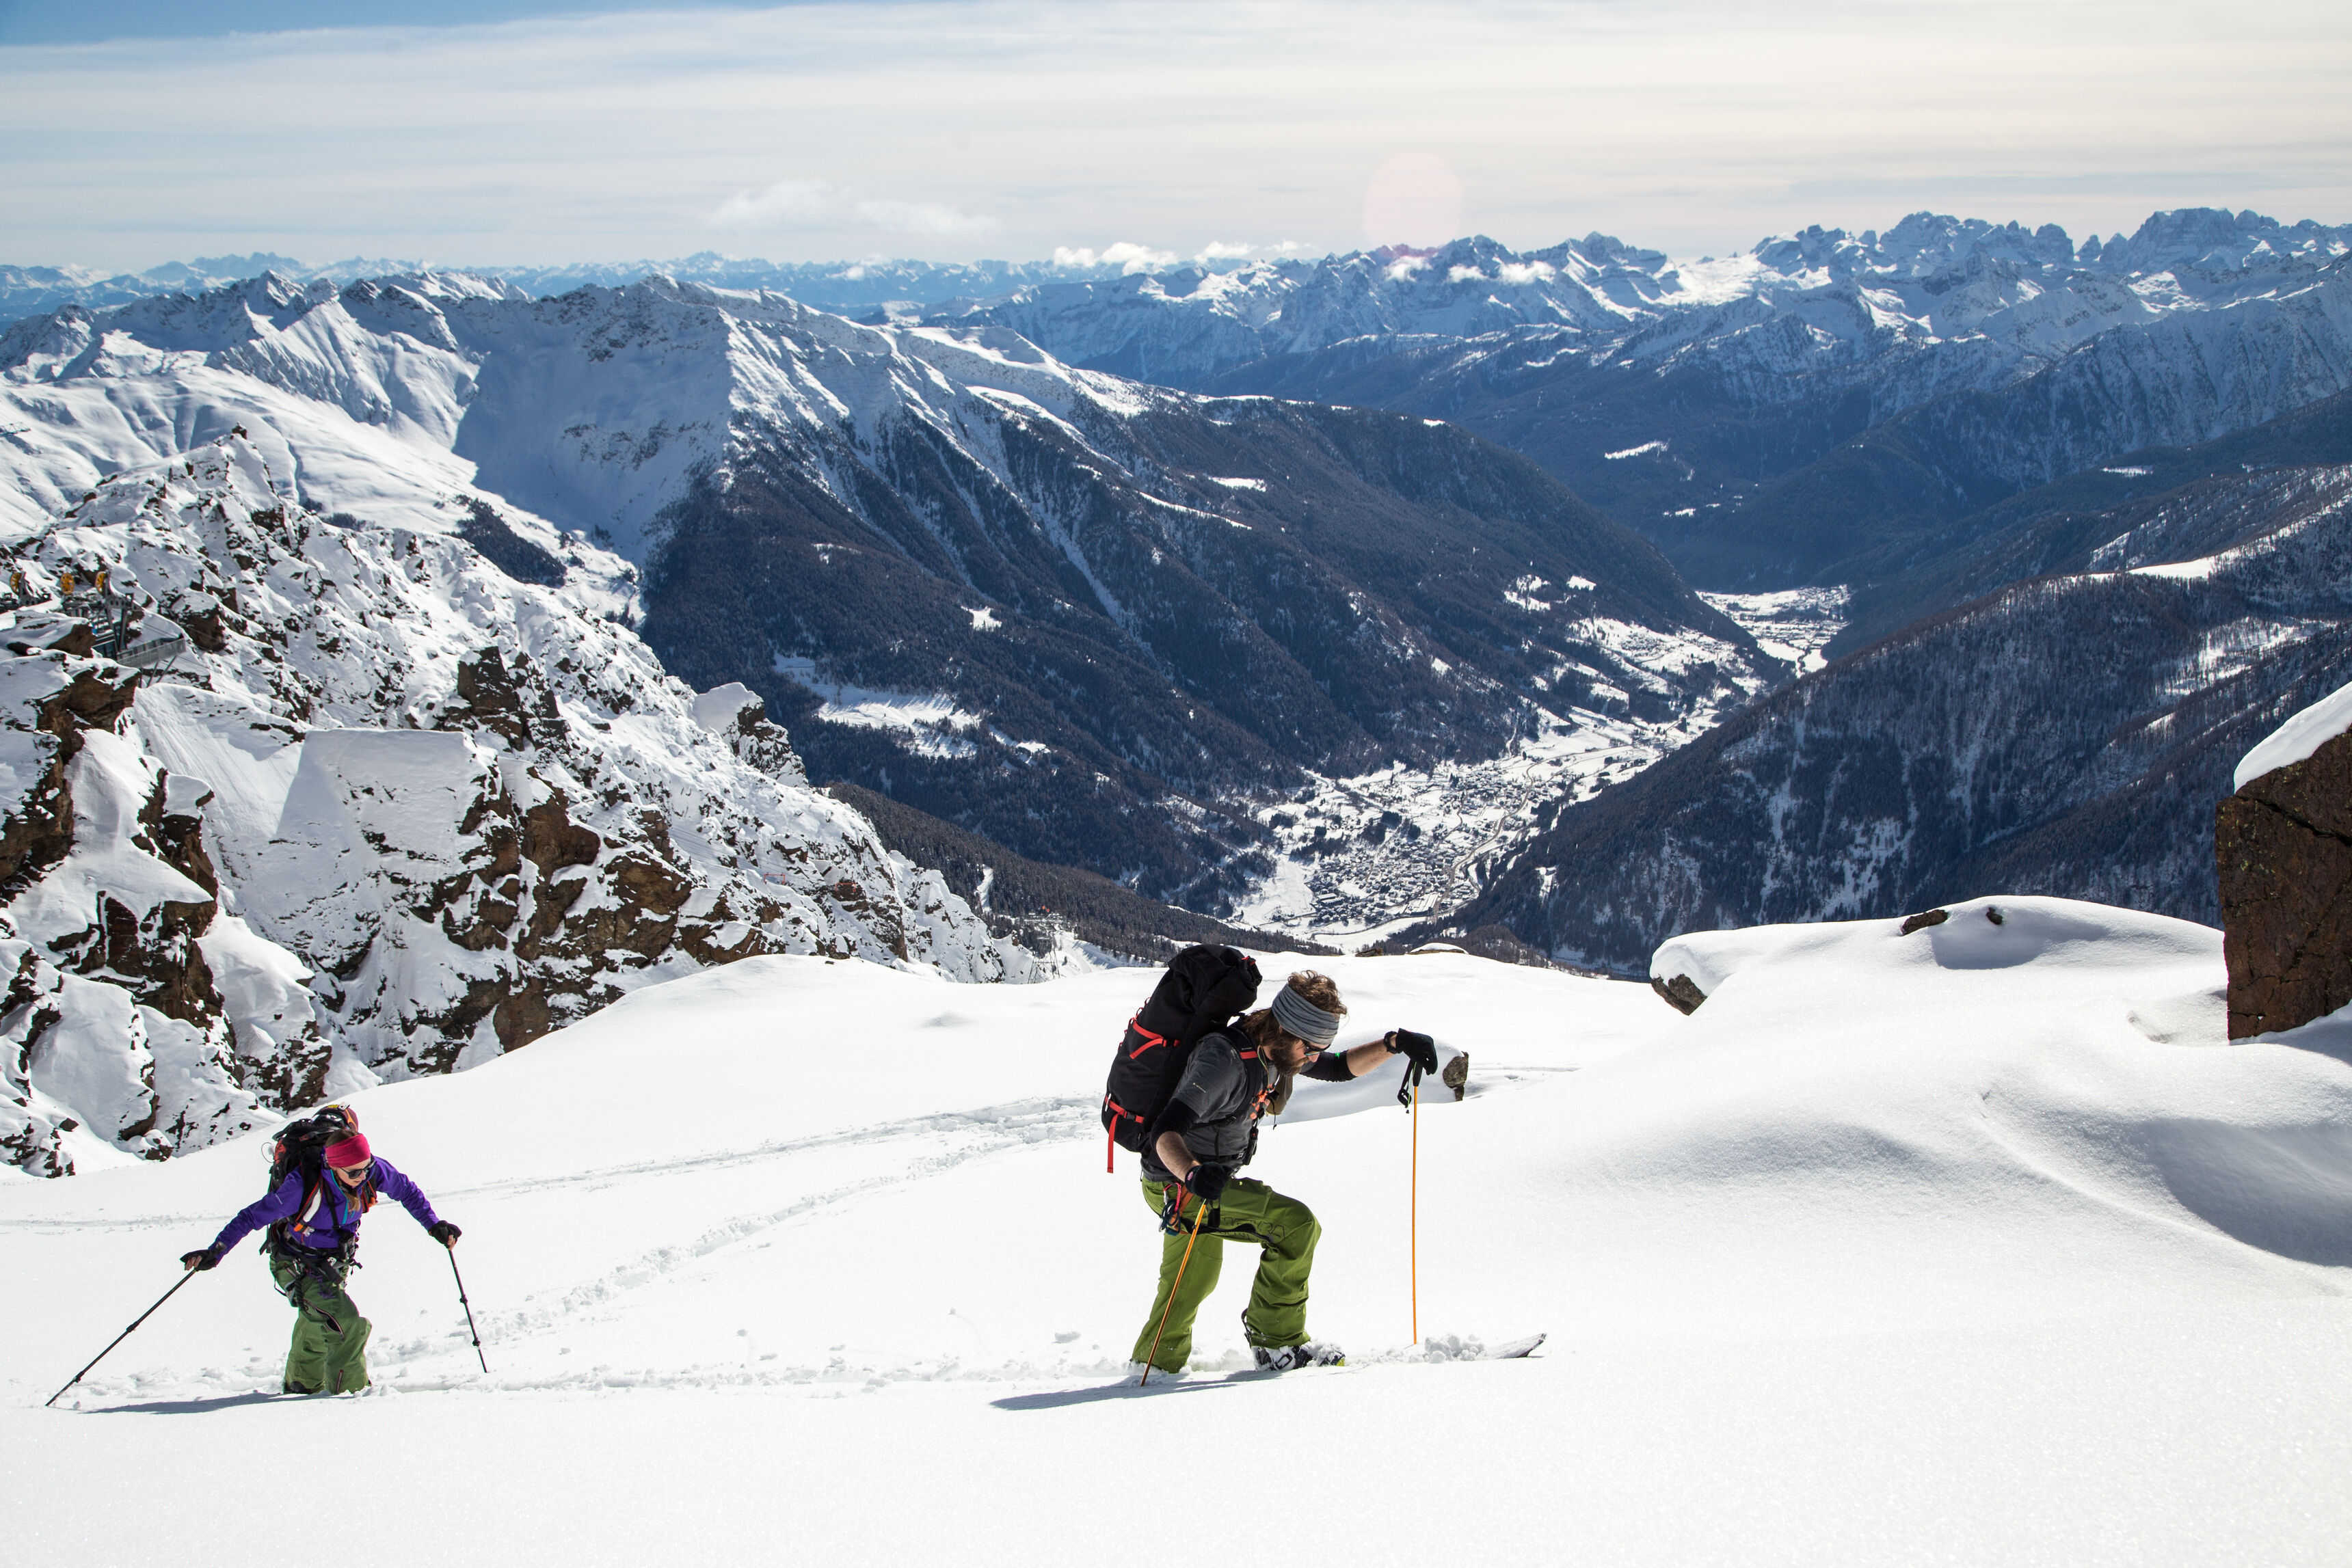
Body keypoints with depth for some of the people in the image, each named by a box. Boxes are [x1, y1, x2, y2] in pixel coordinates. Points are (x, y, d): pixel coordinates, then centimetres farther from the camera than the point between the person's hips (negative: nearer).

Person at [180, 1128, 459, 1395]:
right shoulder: (305, 1186, -35)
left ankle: (300, 1388, 48)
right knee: (348, 1326, -22)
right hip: (297, 1268, -6)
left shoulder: (373, 1171, -23)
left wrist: (434, 1225, -5)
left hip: (334, 1265, 6)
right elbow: (254, 1216, -28)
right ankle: (348, 1390, -5)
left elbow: (405, 1190, -2)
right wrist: (215, 1252, -32)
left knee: (316, 1330, 26)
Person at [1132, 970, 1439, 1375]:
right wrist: (1194, 1174, -59)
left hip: (1207, 1177, 9)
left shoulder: (1278, 1049, -3)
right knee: (1297, 1225, -18)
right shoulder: (1224, 1060, -31)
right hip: (1178, 1184, -9)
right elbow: (1165, 1133, -39)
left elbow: (1340, 1068, 12)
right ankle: (1277, 1339, -5)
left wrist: (1394, 1043, -4)